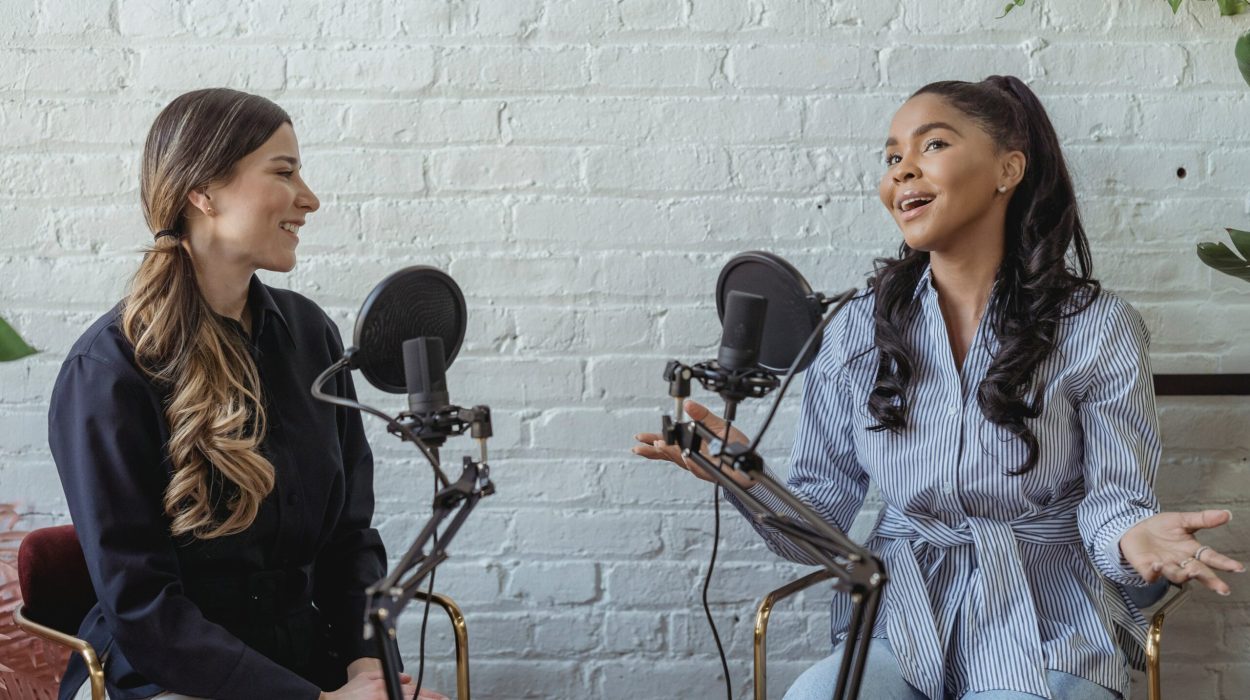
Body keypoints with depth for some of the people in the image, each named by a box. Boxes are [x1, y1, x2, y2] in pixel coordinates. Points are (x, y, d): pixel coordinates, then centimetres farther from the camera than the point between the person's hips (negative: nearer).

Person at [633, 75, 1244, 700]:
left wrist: (1132, 536, -25)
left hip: (1047, 640, -1)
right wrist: (747, 479, -18)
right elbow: (818, 526, 3)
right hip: (900, 628, 1)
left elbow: (1112, 496, -1)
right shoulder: (858, 332, 4)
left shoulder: (1098, 328, -2)